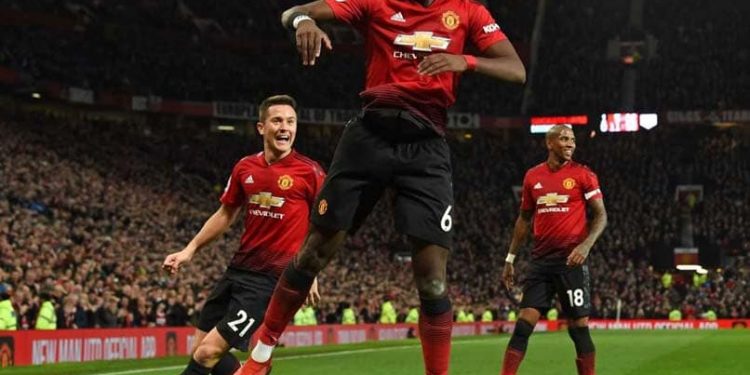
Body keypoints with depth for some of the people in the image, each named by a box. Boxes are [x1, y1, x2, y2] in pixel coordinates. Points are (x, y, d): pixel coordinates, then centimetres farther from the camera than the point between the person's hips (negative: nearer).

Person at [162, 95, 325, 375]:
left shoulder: (310, 173, -8)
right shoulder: (245, 168, 6)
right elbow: (226, 214, 19)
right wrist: (190, 250, 14)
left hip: (271, 278, -6)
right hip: (238, 269, 6)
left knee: (208, 352, -12)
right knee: (201, 347, 9)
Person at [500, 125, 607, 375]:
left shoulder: (583, 175, -1)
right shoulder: (532, 176, 10)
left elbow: (601, 216, -2)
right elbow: (524, 219, 19)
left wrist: (586, 245, -18)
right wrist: (510, 259, 18)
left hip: (571, 260, -3)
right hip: (541, 259, 3)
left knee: (579, 327, 0)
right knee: (524, 324, -3)